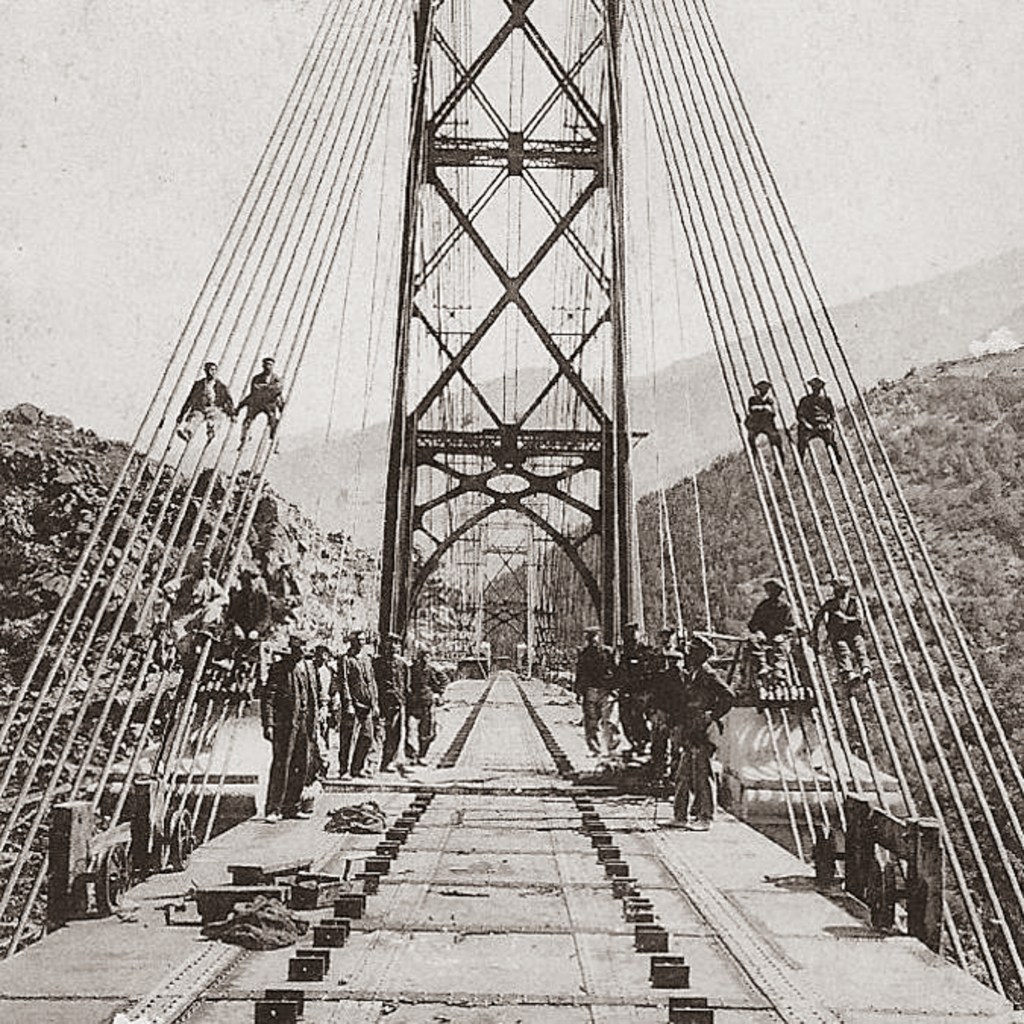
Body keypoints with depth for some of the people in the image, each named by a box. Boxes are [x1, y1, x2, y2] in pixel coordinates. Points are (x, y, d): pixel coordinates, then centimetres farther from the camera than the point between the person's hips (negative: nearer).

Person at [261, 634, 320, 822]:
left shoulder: (308, 667, 13)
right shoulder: (279, 667, -4)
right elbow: (268, 698, -7)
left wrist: (314, 725, 14)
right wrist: (268, 724, -15)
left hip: (305, 723, 6)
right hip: (284, 723, -6)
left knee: (302, 766, 8)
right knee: (281, 765, -5)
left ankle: (292, 806, 18)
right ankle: (274, 808, 2)